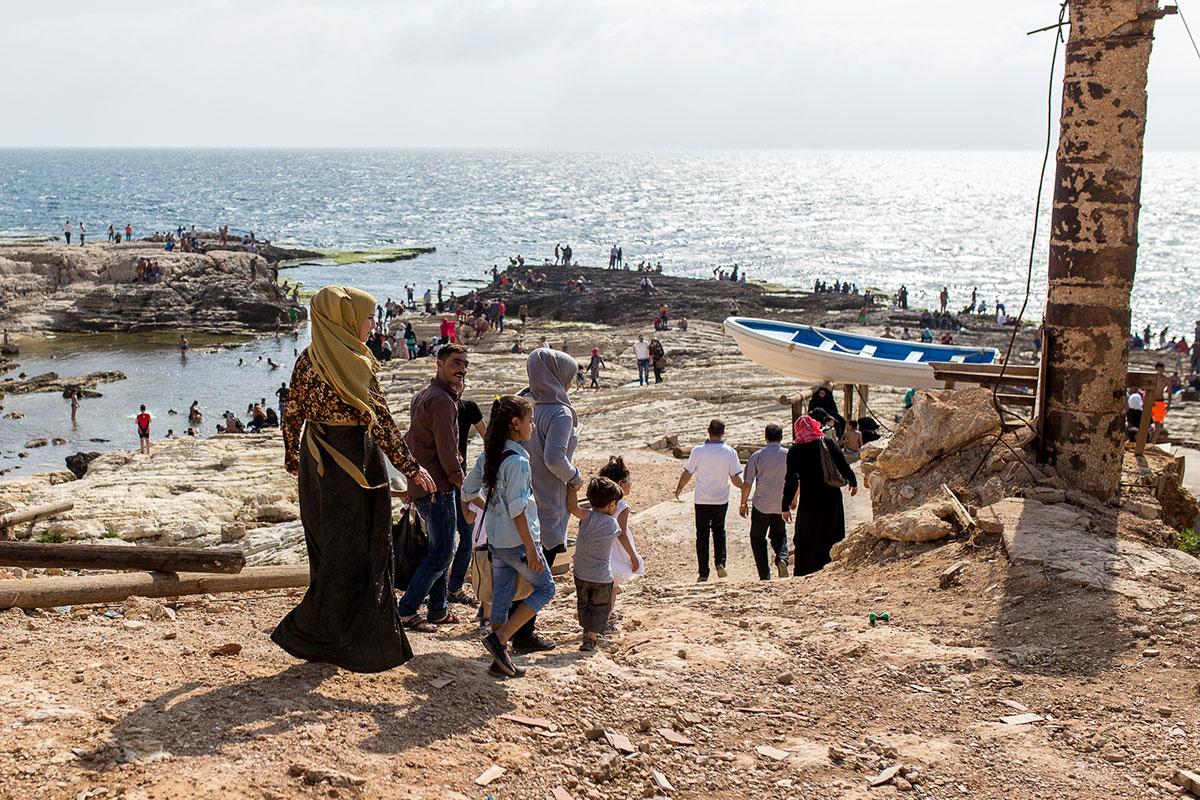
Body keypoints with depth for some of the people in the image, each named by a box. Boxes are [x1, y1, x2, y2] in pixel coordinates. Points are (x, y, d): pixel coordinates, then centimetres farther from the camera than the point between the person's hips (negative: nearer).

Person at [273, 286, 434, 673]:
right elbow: (379, 420, -19)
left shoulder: (306, 360, 3)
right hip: (353, 463, -8)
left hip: (317, 462, 8)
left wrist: (292, 457, 23)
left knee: (329, 547, 16)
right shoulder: (354, 364, -19)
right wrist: (411, 467, -13)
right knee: (350, 550, 4)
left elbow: (293, 415, 9)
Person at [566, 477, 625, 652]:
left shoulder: (588, 518, -18)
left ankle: (588, 631, 38)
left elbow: (572, 507, -34)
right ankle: (590, 637, -2)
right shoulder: (614, 525, -9)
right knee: (599, 606, 12)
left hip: (581, 573, 1)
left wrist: (573, 489, -21)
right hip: (603, 576, -1)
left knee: (583, 603, 22)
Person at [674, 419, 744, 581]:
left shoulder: (698, 451, -11)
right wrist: (742, 486, 17)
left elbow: (687, 474, -3)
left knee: (702, 534, 10)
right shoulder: (730, 452, -9)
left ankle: (703, 573, 10)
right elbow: (735, 479, -6)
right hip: (721, 499, 1)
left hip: (702, 499, -1)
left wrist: (679, 488, 16)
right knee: (719, 530, 21)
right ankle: (720, 562, 1)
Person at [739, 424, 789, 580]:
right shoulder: (789, 455, -2)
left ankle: (764, 575, 7)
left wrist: (743, 504, 7)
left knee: (758, 538, 13)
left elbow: (747, 483, -5)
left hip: (761, 505, -2)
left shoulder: (757, 455, -7)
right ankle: (782, 558, -8)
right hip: (781, 506, 2)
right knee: (779, 535, 22)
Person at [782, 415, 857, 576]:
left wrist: (786, 506, -1)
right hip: (832, 499, 1)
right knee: (832, 538, 15)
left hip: (810, 502, -1)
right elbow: (844, 467, 2)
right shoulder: (828, 444, -4)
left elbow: (791, 480, -7)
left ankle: (803, 572, 12)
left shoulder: (795, 451, -7)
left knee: (807, 541, 10)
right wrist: (853, 483, 22)